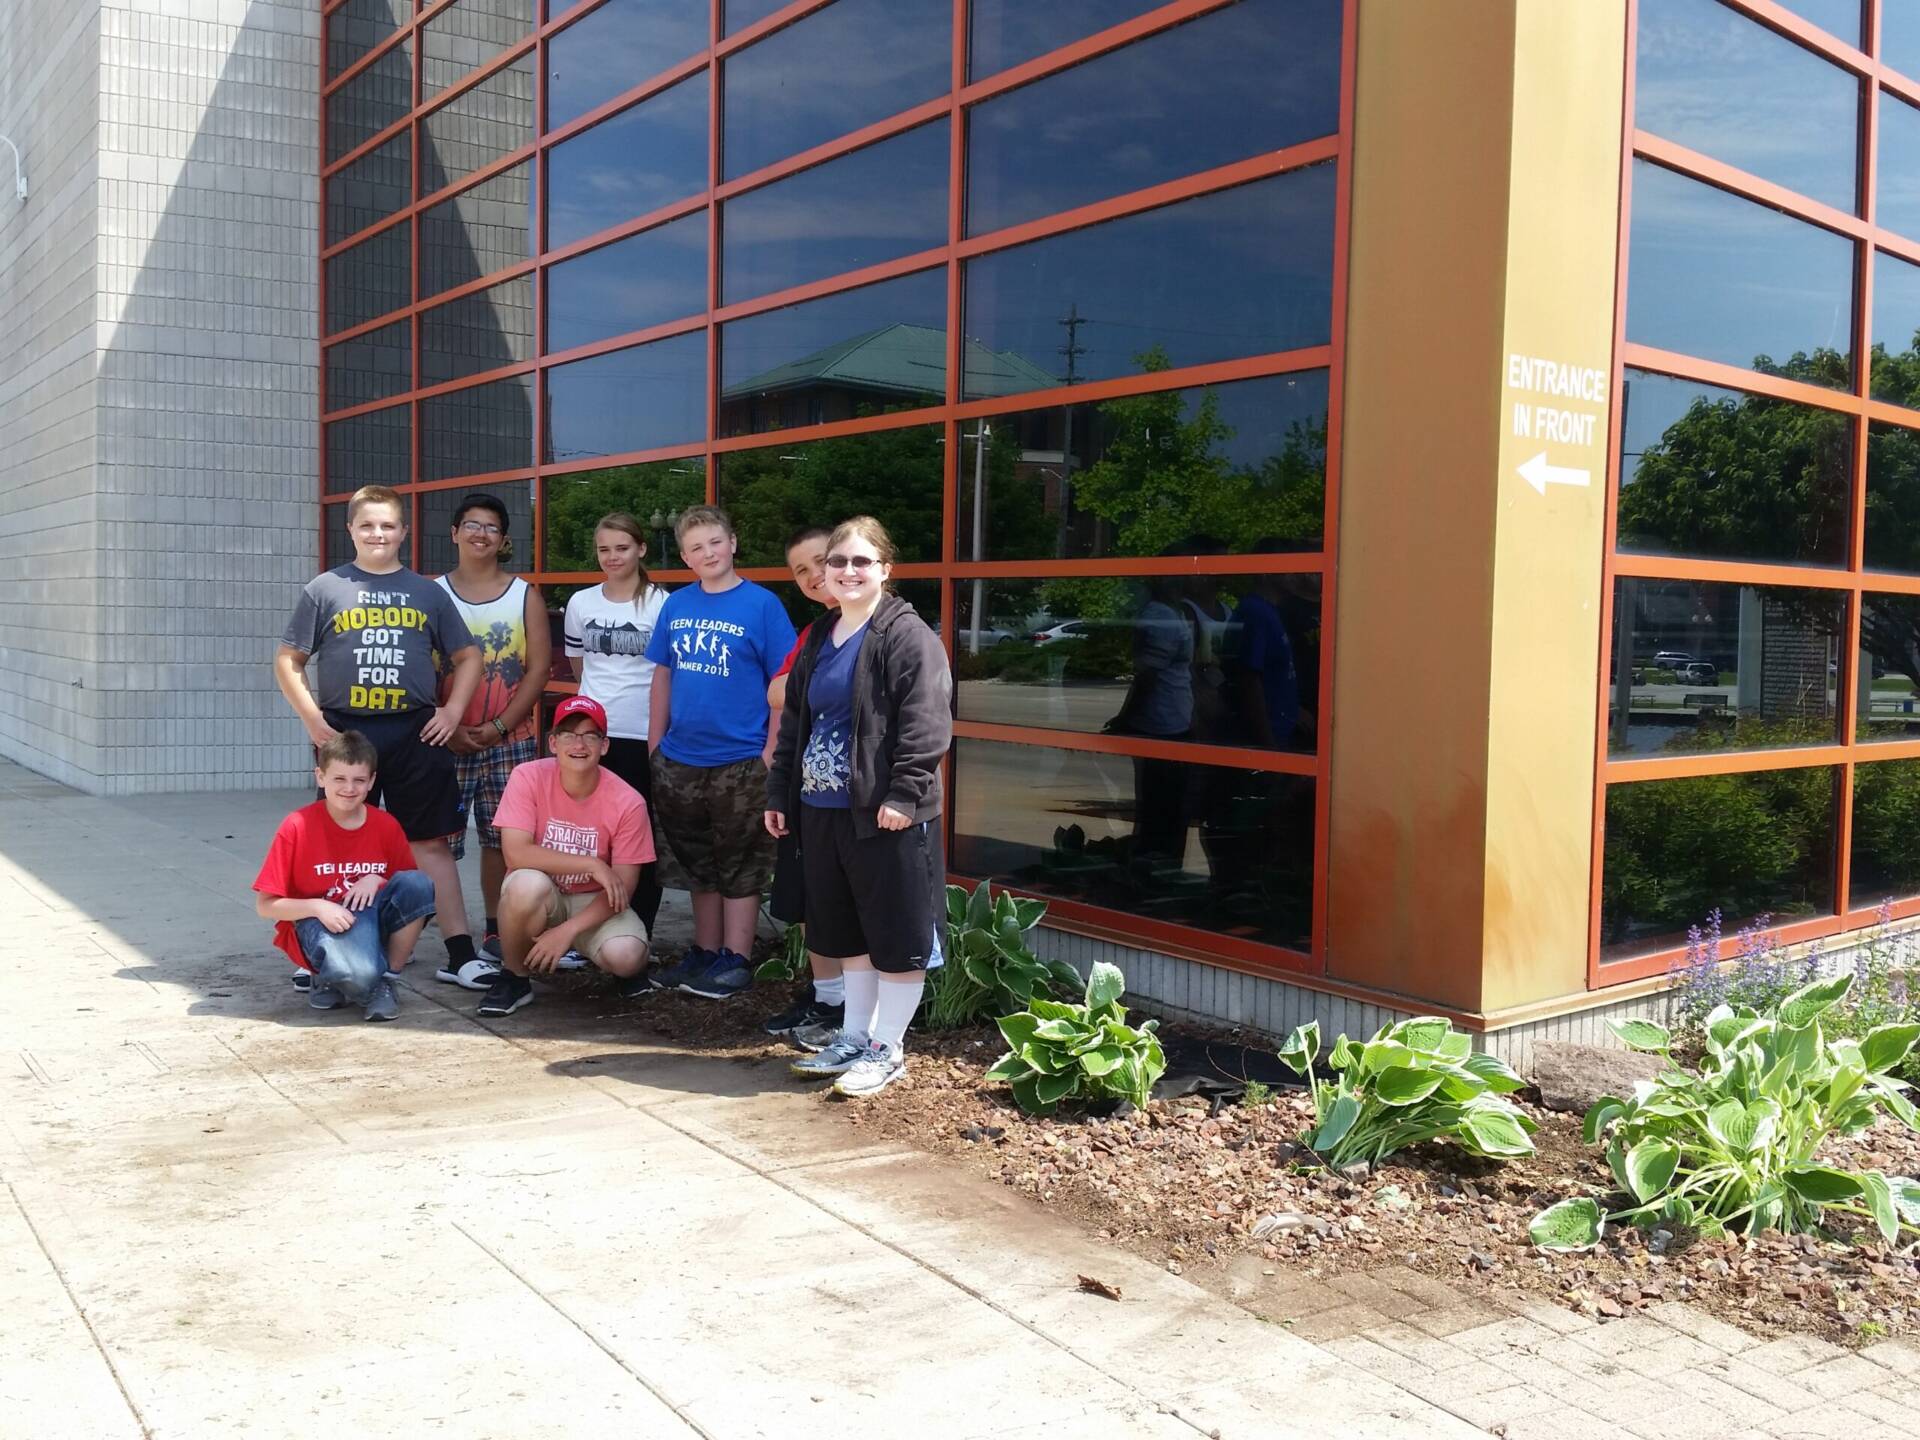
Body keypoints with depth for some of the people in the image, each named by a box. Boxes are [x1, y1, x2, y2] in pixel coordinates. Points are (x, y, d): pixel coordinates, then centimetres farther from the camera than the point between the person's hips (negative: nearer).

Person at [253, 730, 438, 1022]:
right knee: (359, 976, -38)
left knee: (418, 884, -26)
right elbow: (265, 905, -7)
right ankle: (330, 979, 3)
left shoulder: (387, 825, -1)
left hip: (372, 917, 4)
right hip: (317, 922, -4)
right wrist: (318, 907, -23)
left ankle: (385, 980, -7)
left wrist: (378, 881, -14)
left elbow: (411, 890, 6)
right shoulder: (297, 827, -10)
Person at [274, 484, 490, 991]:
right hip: (345, 733, 0)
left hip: (417, 734, 1)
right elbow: (288, 661, 7)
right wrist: (312, 720, -3)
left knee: (431, 842, 0)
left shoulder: (428, 593, 10)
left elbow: (468, 656, 15)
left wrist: (453, 710, 2)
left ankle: (460, 955, 1)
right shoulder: (325, 589, 6)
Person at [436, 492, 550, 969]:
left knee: (500, 839, 5)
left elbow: (538, 669, 0)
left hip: (509, 740, 1)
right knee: (440, 840, -3)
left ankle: (496, 931, 16)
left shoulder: (525, 595, 6)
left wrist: (499, 725, -9)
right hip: (448, 739, 0)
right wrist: (449, 728, -9)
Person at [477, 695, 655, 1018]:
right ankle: (514, 977, -9)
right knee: (528, 883, -36)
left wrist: (567, 931, -24)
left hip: (595, 905, 0)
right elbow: (516, 853, -24)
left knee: (626, 956, -30)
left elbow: (622, 888, -14)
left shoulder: (628, 803, -16)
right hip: (540, 899, 0)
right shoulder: (529, 777, -16)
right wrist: (591, 864, -28)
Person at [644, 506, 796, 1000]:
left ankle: (735, 961, 14)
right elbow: (663, 675, 13)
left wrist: (771, 751, -13)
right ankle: (704, 953, 29)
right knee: (698, 864, 16)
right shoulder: (676, 606, 6)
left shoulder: (761, 604, -8)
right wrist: (655, 742, 9)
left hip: (740, 763, -5)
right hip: (680, 761, 5)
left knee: (740, 867, 5)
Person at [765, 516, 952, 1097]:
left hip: (886, 814, -8)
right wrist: (779, 792, 16)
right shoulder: (818, 641, 16)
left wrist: (905, 793, -23)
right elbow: (794, 723, 20)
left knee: (896, 934, 2)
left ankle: (887, 1048, 13)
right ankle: (854, 1037, 29)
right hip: (823, 809, 8)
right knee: (846, 930, 16)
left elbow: (926, 723, -17)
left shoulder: (907, 635, -9)